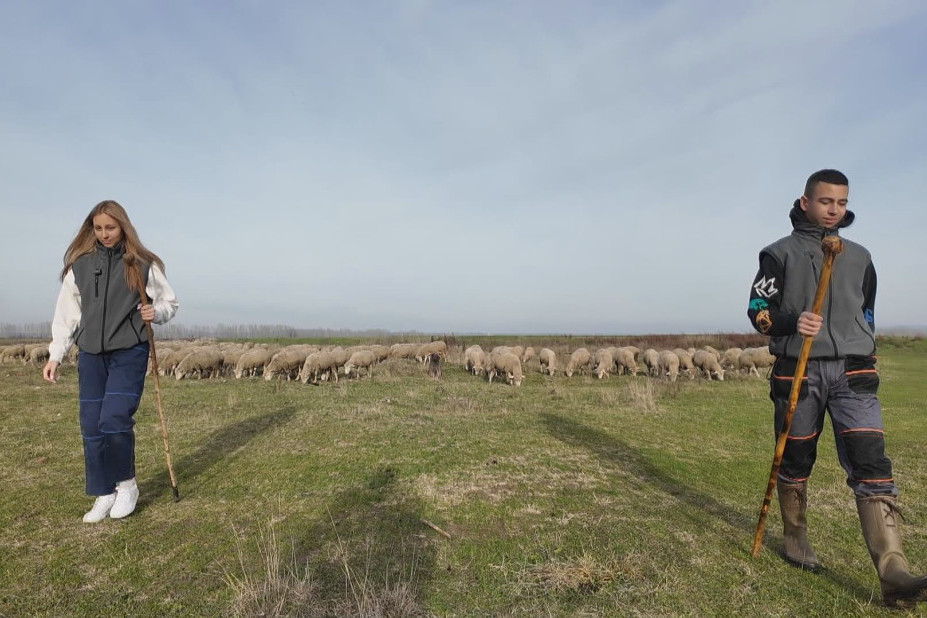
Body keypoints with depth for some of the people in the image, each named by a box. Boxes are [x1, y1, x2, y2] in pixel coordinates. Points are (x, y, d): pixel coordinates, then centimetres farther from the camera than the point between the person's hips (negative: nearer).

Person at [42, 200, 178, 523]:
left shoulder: (143, 264, -1)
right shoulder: (79, 265, 7)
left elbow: (170, 302, 8)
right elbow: (67, 313, 11)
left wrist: (156, 311, -14)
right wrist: (55, 355, 7)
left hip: (130, 353, -3)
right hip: (91, 355, 4)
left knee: (114, 420, -13)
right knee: (91, 427, 5)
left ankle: (126, 484, 10)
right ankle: (104, 494, 19)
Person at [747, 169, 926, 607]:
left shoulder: (859, 257, 16)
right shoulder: (780, 253, 4)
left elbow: (867, 312, 23)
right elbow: (758, 309, -2)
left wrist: (861, 357, 20)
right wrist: (791, 321, -21)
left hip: (852, 374, 3)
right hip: (798, 371, -2)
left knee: (872, 464, -9)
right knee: (795, 460, 8)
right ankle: (794, 536, 28)